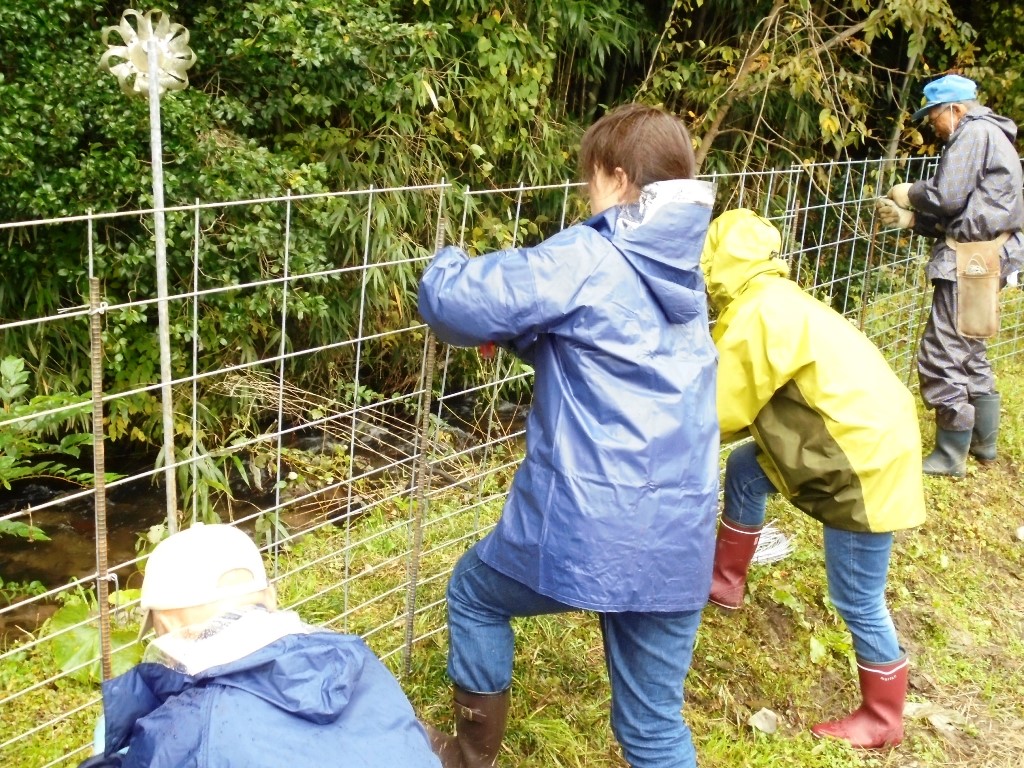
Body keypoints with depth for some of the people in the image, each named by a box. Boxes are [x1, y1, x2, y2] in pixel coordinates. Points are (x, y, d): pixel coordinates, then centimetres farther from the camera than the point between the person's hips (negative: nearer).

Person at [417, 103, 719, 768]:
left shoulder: (586, 259, -11)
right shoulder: (683, 274, 13)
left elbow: (452, 300, -14)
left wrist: (448, 264, 7)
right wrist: (516, 330, 15)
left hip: (586, 525, -6)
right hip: (677, 538, 6)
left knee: (473, 593, 26)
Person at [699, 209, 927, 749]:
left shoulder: (758, 314, -20)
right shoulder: (776, 301, 10)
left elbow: (720, 414, -14)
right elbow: (755, 402, 14)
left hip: (865, 460, -10)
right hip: (864, 436, 10)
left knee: (856, 601, 2)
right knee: (745, 467, 20)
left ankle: (882, 719, 21)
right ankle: (725, 582, 35)